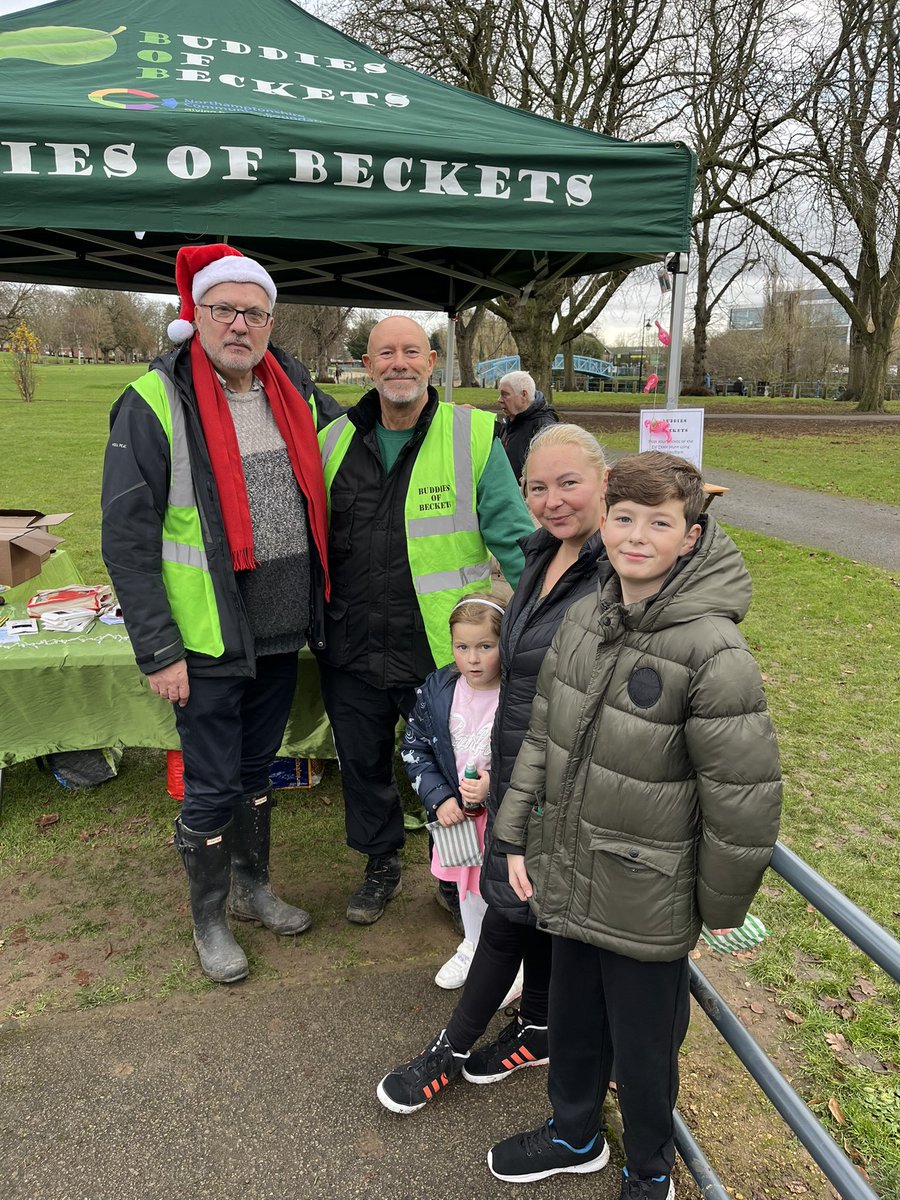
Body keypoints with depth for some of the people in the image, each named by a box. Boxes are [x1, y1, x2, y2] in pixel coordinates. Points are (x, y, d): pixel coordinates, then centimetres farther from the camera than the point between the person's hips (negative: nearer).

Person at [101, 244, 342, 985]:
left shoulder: (296, 393, 5)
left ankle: (253, 887, 41)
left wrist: (322, 605, 9)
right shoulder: (154, 404, -12)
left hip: (282, 632, 5)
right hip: (210, 641, -5)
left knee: (257, 768, 21)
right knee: (212, 786, 7)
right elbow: (128, 539, -13)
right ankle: (209, 920, 29)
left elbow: (332, 486, 16)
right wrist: (158, 650, -16)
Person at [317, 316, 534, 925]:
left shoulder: (473, 436, -6)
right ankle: (382, 864, 44)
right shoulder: (335, 441, 5)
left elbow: (513, 536, -6)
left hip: (441, 648, -3)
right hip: (352, 648, 4)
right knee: (363, 763, 19)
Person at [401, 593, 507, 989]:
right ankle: (474, 946, 50)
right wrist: (439, 798, -9)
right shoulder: (436, 690, -7)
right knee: (466, 886, 24)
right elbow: (414, 748, 0)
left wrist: (495, 788, -24)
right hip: (456, 811, 5)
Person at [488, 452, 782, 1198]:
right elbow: (543, 731, 5)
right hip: (570, 878, 6)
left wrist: (722, 908, -7)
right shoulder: (585, 616, -4)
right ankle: (575, 1135, 54)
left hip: (647, 904, -5)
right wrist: (516, 834, 6)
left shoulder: (714, 652, -24)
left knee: (644, 1046, 18)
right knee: (572, 1022, 26)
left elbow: (745, 797, -17)